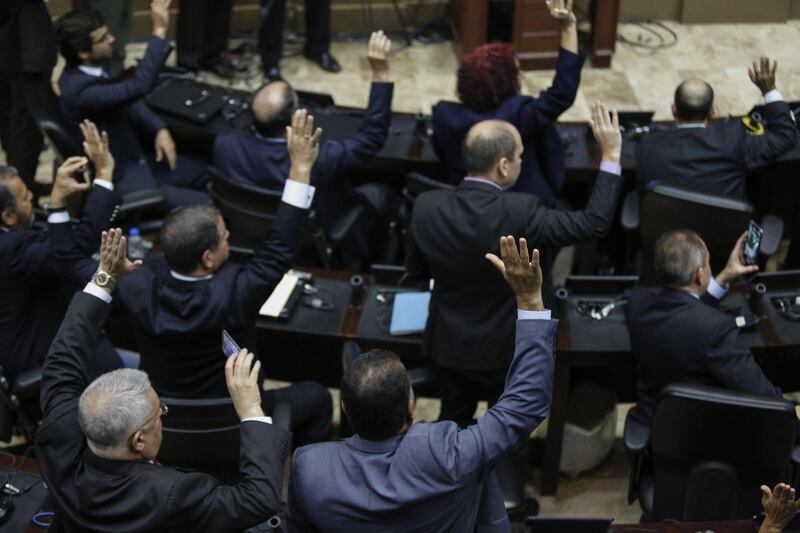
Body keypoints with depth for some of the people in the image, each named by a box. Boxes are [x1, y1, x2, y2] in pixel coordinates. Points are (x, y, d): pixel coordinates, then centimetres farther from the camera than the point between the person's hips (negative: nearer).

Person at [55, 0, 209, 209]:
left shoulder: (92, 69, -2)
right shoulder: (78, 90, -30)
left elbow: (128, 98, 13)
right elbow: (138, 87, -37)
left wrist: (159, 129, -3)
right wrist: (159, 30, -35)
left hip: (134, 160, 10)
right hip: (118, 179, -10)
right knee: (204, 207, -16)